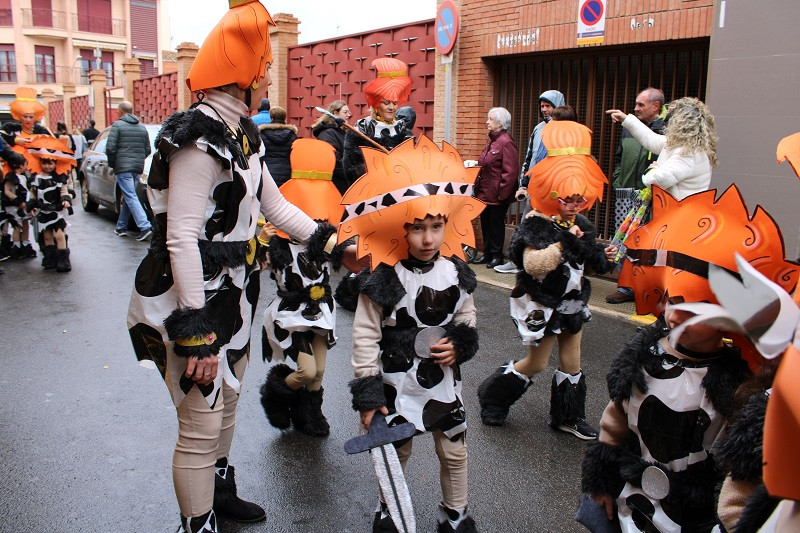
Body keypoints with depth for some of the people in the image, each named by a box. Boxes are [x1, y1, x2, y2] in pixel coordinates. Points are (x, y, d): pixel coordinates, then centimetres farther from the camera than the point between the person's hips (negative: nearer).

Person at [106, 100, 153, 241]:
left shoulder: (117, 125, -4)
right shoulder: (142, 127, 13)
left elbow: (110, 148, -10)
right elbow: (148, 150, 12)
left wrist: (112, 163, 5)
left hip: (123, 167, -6)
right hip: (138, 167, 6)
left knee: (130, 197, -10)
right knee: (127, 198, 14)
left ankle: (145, 227, -22)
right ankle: (121, 228, 20)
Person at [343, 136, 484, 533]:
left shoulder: (455, 273, -5)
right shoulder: (384, 279, -18)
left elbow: (467, 316, 11)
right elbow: (365, 335, -15)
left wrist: (460, 344, -9)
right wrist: (367, 393, -15)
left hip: (444, 380, 4)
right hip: (398, 383, -3)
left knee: (454, 452, 15)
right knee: (397, 453, 15)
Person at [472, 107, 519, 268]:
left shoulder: (506, 143, -16)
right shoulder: (490, 141, 14)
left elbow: (510, 172, -20)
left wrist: (502, 193, -21)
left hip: (497, 195, -9)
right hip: (484, 192, 9)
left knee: (496, 224, 2)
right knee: (485, 223, 14)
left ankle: (497, 255, 14)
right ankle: (487, 254, 24)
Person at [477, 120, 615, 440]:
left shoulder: (580, 225, 3)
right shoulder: (536, 225, -21)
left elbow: (588, 262, 15)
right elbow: (533, 263, -35)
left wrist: (604, 257, -4)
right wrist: (563, 243, -37)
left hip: (571, 303, 7)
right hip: (541, 305, -7)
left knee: (572, 363, 13)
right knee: (537, 363, 5)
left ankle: (568, 418, 29)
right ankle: (493, 398, 27)